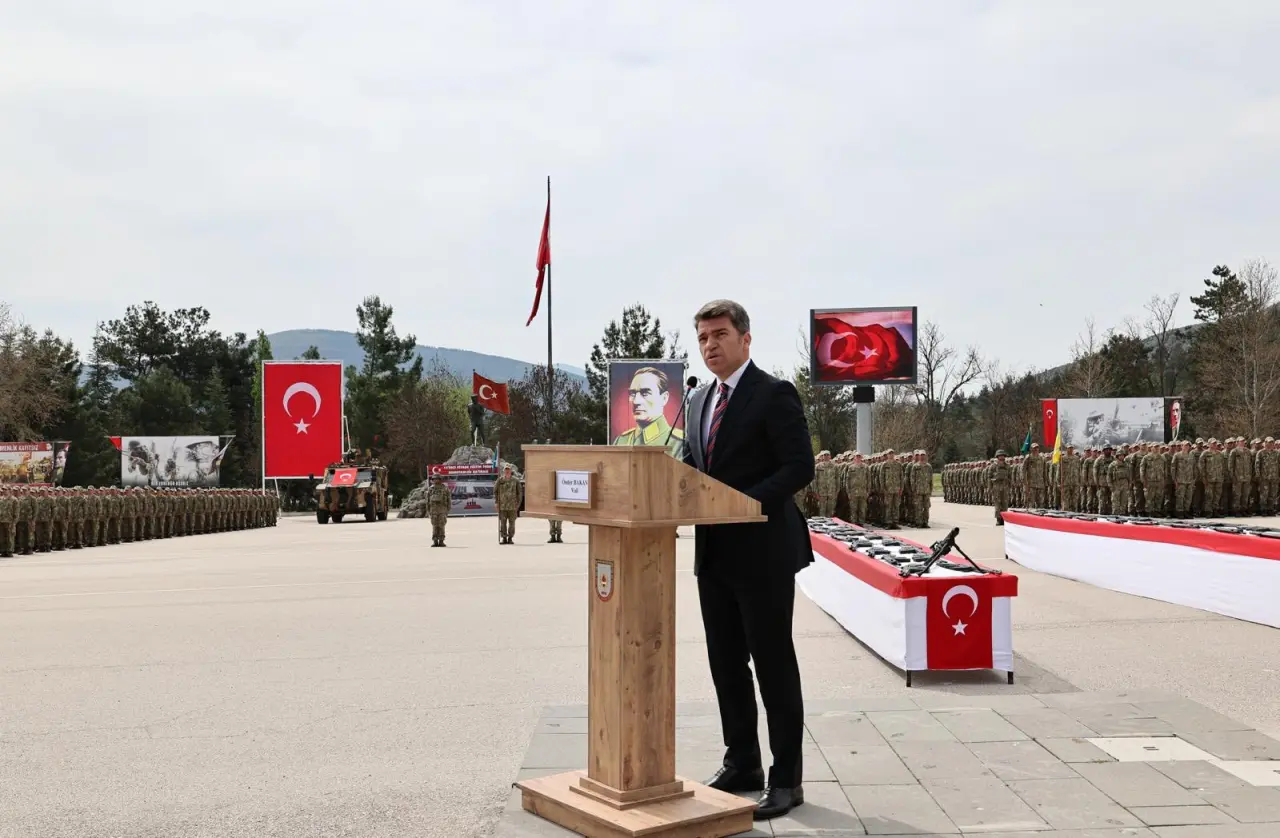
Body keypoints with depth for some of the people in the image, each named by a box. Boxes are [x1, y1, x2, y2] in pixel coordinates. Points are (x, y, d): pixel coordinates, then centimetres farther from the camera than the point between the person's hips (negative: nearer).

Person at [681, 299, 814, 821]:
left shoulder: (774, 394, -10)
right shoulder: (701, 401, 14)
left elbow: (800, 467, -17)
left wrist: (744, 503, -25)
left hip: (763, 552, -8)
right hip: (714, 554, 8)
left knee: (774, 664, 0)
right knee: (725, 662, 14)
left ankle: (787, 779, 11)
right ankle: (742, 764, 27)